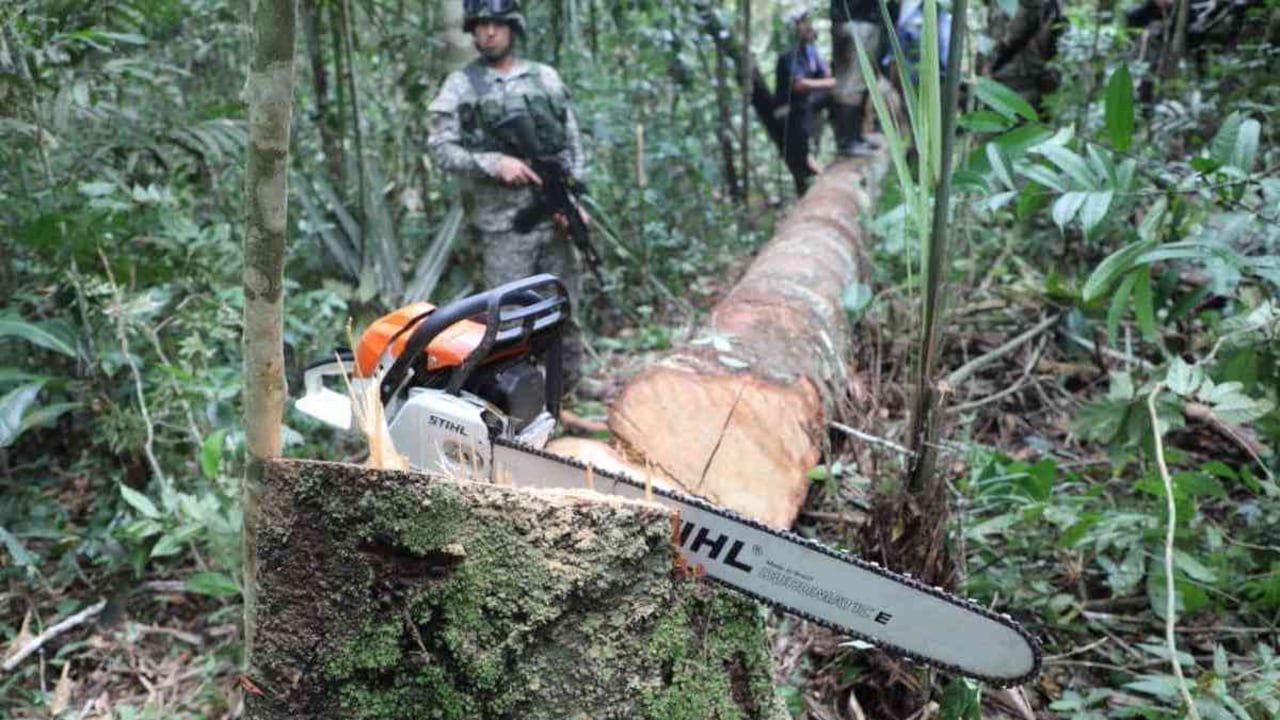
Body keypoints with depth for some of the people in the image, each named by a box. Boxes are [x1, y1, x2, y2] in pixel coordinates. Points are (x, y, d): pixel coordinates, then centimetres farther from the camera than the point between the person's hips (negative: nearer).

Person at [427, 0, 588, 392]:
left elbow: (572, 144, 12)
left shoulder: (546, 78, 12)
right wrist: (494, 162, -16)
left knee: (566, 313, 8)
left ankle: (569, 396, 20)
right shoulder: (461, 85, 4)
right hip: (502, 224, -3)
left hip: (554, 217, 3)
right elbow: (440, 149, -2)